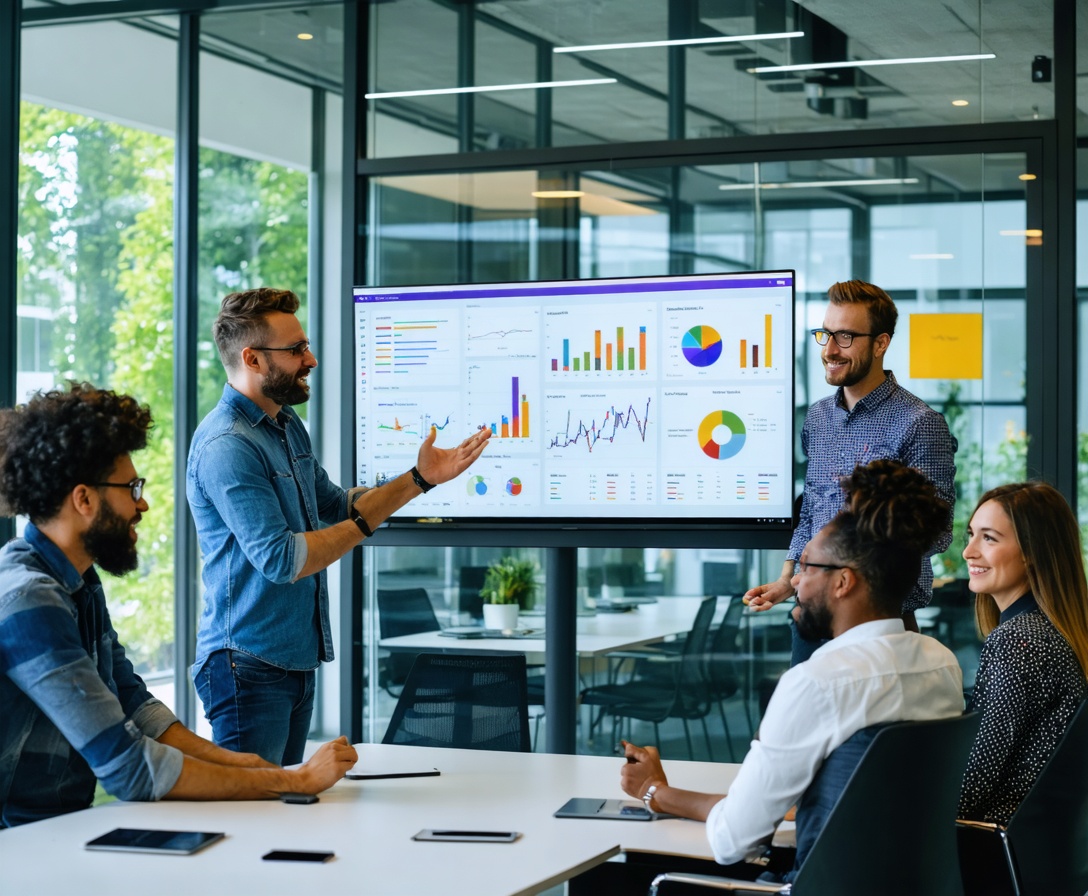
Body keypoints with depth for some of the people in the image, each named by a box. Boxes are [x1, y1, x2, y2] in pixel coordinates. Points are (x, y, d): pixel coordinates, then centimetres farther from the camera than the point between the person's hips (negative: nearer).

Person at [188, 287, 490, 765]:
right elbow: (280, 559, -24)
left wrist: (419, 479, 10)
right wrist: (366, 524, -12)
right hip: (249, 666, -10)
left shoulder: (288, 425, 12)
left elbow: (336, 506, 20)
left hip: (296, 659, 10)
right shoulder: (226, 447, -20)